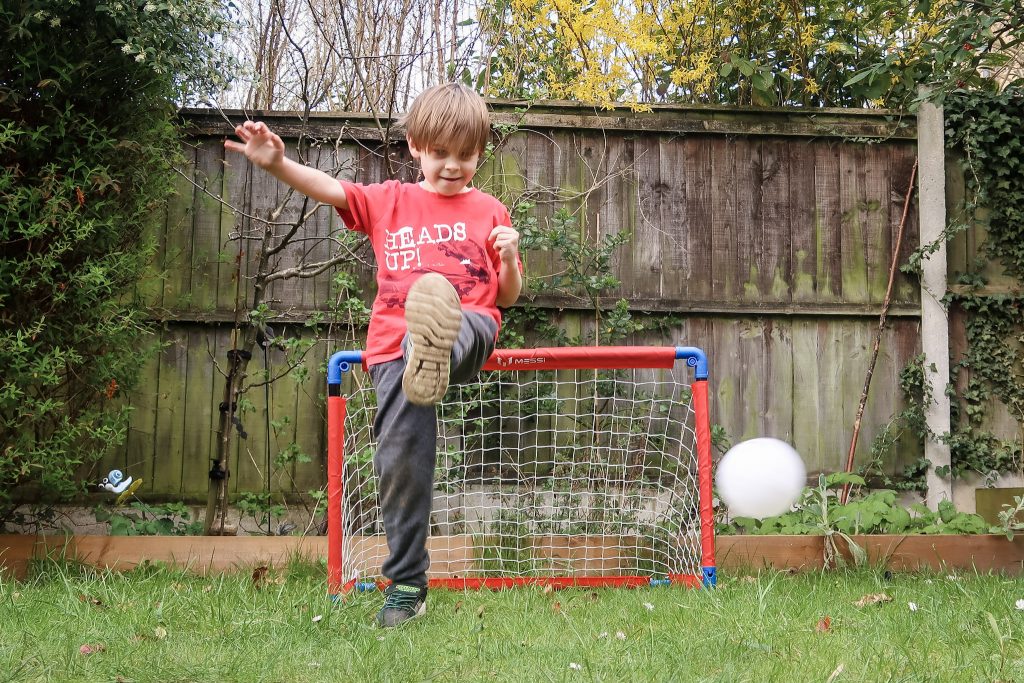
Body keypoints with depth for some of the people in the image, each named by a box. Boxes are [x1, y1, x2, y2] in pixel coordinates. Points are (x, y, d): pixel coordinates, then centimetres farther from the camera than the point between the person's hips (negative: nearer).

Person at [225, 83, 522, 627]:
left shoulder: (489, 211, 17)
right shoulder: (388, 201, 17)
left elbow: (507, 297, 19)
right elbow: (328, 188, 1)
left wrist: (509, 260, -3)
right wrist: (278, 164, -17)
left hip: (470, 330, -1)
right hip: (395, 347, 1)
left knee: (439, 296, -37)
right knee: (401, 460, -10)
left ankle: (437, 347, -74)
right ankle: (405, 585, 3)